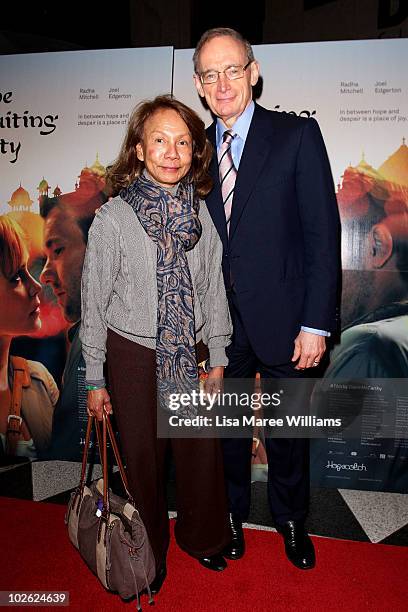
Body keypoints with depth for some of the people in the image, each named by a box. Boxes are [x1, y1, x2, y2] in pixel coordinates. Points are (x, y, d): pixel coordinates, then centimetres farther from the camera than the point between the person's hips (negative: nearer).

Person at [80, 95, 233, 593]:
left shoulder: (203, 214, -1)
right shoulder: (113, 218, -10)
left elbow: (214, 289, 6)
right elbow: (94, 301, -6)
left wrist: (217, 358, 6)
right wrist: (94, 379, -4)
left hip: (192, 354, 3)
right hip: (134, 356, -2)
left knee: (202, 449, 12)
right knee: (143, 456, 12)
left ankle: (201, 536, 42)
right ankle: (149, 550, 39)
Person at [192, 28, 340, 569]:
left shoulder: (298, 135, -4)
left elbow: (323, 233, -9)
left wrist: (316, 324, -13)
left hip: (282, 318, -2)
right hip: (220, 322, 3)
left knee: (287, 432, 15)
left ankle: (291, 520, 41)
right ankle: (232, 515, 42)